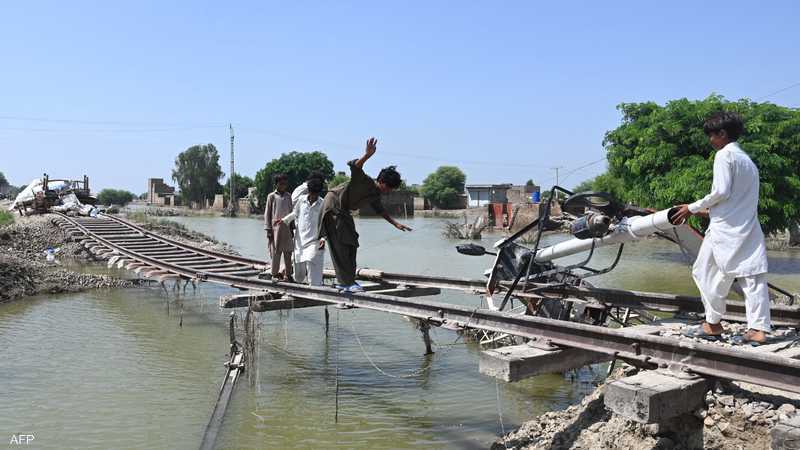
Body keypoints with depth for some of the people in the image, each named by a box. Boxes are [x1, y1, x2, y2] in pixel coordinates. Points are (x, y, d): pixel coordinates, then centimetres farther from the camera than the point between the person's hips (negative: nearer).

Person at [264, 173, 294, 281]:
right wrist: (268, 229, -5)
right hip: (275, 228, -3)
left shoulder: (288, 196, 11)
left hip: (287, 228, 3)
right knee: (275, 252, 0)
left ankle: (288, 274, 11)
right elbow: (267, 213, 1)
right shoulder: (271, 196, 1)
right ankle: (275, 274, 11)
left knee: (288, 252, 4)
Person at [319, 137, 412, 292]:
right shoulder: (364, 181, -21)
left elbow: (380, 210, 22)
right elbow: (353, 166, -41)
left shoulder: (375, 194, 5)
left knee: (351, 244, 10)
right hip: (332, 205, -10)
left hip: (343, 211, 10)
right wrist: (367, 155, -57)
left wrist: (395, 224, 24)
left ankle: (344, 282, 15)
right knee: (341, 246, -12)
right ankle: (347, 282, -13)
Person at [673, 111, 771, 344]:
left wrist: (693, 208, -5)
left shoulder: (724, 154, -6)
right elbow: (739, 196, 19)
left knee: (706, 272, 5)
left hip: (725, 226, -8)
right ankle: (758, 329, 0)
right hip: (749, 227, 8)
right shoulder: (747, 159, 20)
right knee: (753, 276, 2)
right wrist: (706, 209, 19)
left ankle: (713, 324, 12)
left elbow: (721, 191, -15)